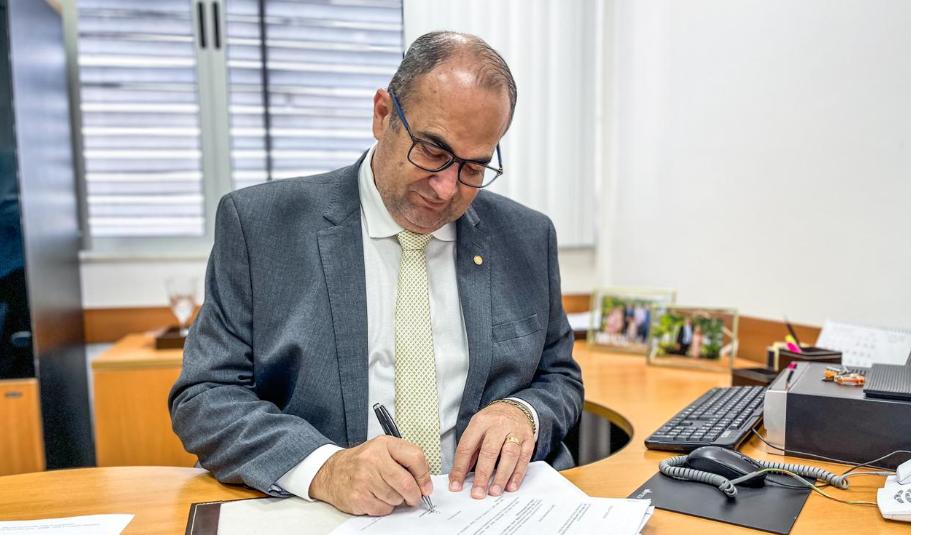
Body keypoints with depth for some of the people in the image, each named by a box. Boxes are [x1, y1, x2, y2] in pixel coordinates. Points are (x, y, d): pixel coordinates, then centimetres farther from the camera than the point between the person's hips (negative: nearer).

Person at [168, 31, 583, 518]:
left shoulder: (527, 238, 3)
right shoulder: (259, 225, -5)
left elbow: (560, 377, 11)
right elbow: (202, 396, -6)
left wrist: (523, 413, -12)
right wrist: (323, 466, -23)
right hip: (321, 514, -1)